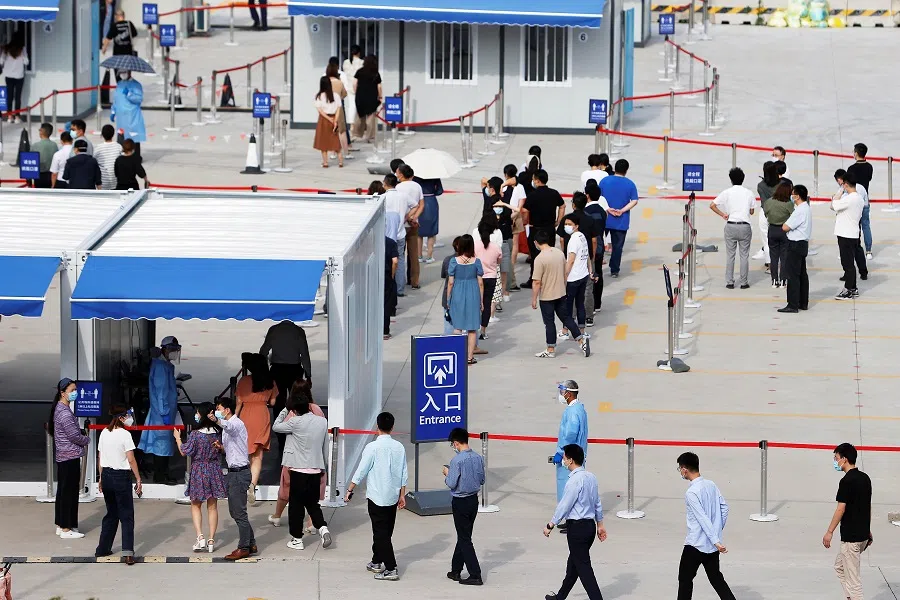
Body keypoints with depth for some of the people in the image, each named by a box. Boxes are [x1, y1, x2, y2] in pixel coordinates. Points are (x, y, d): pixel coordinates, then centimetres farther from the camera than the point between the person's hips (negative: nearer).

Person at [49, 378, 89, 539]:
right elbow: (74, 436, -19)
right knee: (69, 492, -5)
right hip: (70, 456, -10)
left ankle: (61, 526, 22)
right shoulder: (65, 413, -20)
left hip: (62, 457, 10)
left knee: (63, 490, 15)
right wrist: (87, 440, 0)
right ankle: (66, 529, -2)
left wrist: (81, 432, 9)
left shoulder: (60, 409, 12)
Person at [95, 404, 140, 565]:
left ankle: (103, 548, 23)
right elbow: (131, 460, -13)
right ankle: (127, 552, -11)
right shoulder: (124, 435, -13)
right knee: (126, 515, -1)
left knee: (111, 514, 19)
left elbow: (101, 459, 11)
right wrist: (138, 480, -8)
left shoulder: (104, 433, 5)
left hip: (107, 475, 6)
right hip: (121, 476, -6)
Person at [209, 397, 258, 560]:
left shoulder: (237, 423, -14)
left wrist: (216, 420, -57)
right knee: (235, 511, 13)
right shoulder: (228, 426, 18)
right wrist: (221, 447, 7)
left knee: (239, 512, -7)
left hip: (240, 472, -11)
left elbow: (229, 426, -40)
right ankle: (251, 544, 20)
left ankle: (244, 548, -3)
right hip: (233, 472, 11)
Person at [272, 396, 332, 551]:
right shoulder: (323, 422, 2)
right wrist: (323, 467, 22)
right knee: (313, 503, 16)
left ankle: (297, 539, 10)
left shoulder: (296, 422, -14)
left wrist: (285, 410, 11)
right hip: (316, 470, 5)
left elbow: (275, 427, 1)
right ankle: (323, 528, -5)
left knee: (296, 505, 6)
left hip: (299, 470, -5)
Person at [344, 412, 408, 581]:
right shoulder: (399, 447, 2)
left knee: (381, 533, -4)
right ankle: (377, 562, 31)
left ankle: (391, 569, -11)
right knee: (386, 531, 17)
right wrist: (402, 495, 15)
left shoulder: (373, 447, -13)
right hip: (393, 497, 6)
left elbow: (361, 471, -11)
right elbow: (404, 474, 6)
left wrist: (350, 490, -1)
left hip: (377, 497, -6)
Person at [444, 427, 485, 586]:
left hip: (460, 502, -7)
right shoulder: (478, 458, 1)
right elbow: (482, 480, 9)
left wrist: (447, 473, 0)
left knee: (464, 539, -2)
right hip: (474, 500, 7)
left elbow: (452, 484, -19)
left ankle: (475, 575, -6)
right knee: (463, 536, 18)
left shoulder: (457, 460, -20)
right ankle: (456, 570, 28)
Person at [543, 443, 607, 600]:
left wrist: (550, 525, -8)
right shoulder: (591, 477, 7)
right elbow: (597, 503, 15)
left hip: (577, 528, -9)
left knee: (583, 567, -5)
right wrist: (600, 524, 24)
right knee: (573, 563, 21)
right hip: (590, 525, 9)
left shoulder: (574, 480, -20)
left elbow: (564, 505, -17)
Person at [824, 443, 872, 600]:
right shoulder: (865, 478, 9)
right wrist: (868, 530, 23)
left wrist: (829, 532, -12)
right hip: (863, 533, 9)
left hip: (851, 536, -9)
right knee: (840, 566, 22)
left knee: (852, 576, -2)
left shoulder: (847, 481, -17)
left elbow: (841, 509, -18)